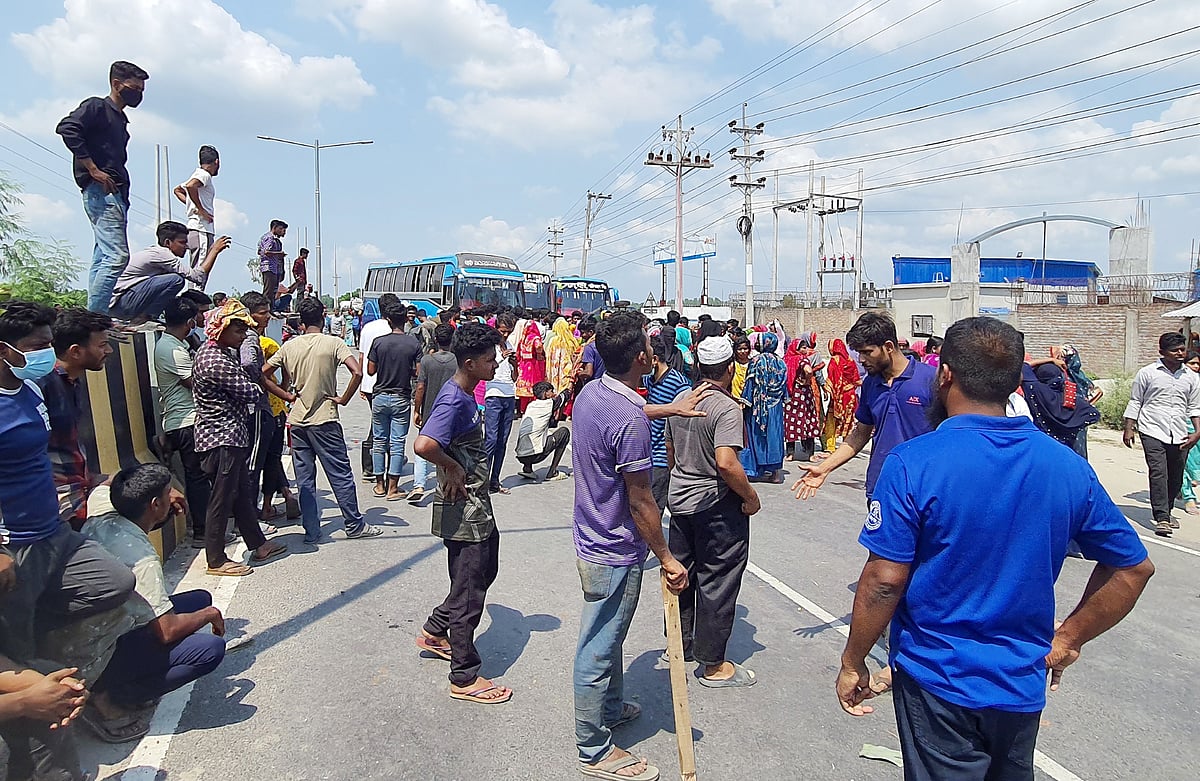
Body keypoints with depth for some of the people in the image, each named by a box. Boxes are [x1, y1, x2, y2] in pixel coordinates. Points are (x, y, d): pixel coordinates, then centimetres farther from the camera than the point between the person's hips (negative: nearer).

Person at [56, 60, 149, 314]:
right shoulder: (97, 107, 0)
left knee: (103, 259, 6)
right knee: (117, 256, -18)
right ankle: (94, 318, -19)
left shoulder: (120, 119, 26)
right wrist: (93, 170, -17)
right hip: (101, 191, -9)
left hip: (116, 194, 9)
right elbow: (66, 127, -15)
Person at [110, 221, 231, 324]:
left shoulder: (152, 252, 16)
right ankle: (142, 319, -14)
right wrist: (215, 250, -12)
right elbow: (198, 277, -21)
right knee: (176, 279, -23)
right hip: (119, 302, -10)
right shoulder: (161, 254, -15)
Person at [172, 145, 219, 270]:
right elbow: (190, 186, -25)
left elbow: (177, 190, 35)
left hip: (193, 228, 10)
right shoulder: (205, 175, -6)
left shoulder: (197, 174, 22)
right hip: (202, 229, -10)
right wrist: (201, 209, -18)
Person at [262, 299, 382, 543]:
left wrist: (289, 397, 6)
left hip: (297, 420, 4)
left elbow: (263, 375, 5)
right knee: (341, 475, 7)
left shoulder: (289, 346, 3)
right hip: (325, 420, -4)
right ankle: (354, 525, 16)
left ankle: (311, 532, 14)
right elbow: (357, 372, -20)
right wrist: (343, 399, -9)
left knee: (304, 480, 9)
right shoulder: (333, 343, -9)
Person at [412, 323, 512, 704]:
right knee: (469, 591, 3)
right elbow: (424, 445, -37)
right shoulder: (453, 399, -23)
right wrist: (452, 468, -22)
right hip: (463, 510, -10)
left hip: (477, 504, 10)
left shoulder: (465, 394, 7)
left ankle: (434, 633, 40)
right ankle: (464, 677, 18)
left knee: (485, 571, 24)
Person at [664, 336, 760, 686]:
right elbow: (726, 463, -30)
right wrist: (751, 496, -16)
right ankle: (713, 664, 14)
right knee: (717, 582, 4)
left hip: (680, 499, 8)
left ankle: (681, 643, 36)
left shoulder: (680, 398, 4)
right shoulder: (727, 408, -20)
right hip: (717, 505, -8)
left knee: (681, 574, 19)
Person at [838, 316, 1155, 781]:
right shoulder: (1067, 466, -5)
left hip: (938, 680, -4)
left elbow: (885, 581, -20)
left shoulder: (912, 462, -21)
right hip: (1023, 684, 5)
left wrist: (853, 663, -6)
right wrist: (1068, 639, 11)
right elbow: (1134, 567, 3)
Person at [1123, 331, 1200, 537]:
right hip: (1153, 431, -4)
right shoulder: (1147, 373, 1)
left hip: (1179, 435, 4)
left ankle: (1165, 512, 28)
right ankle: (1162, 518, -14)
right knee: (1158, 473, -14)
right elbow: (1135, 402, 5)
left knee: (1175, 477, 10)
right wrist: (1129, 429, 2)